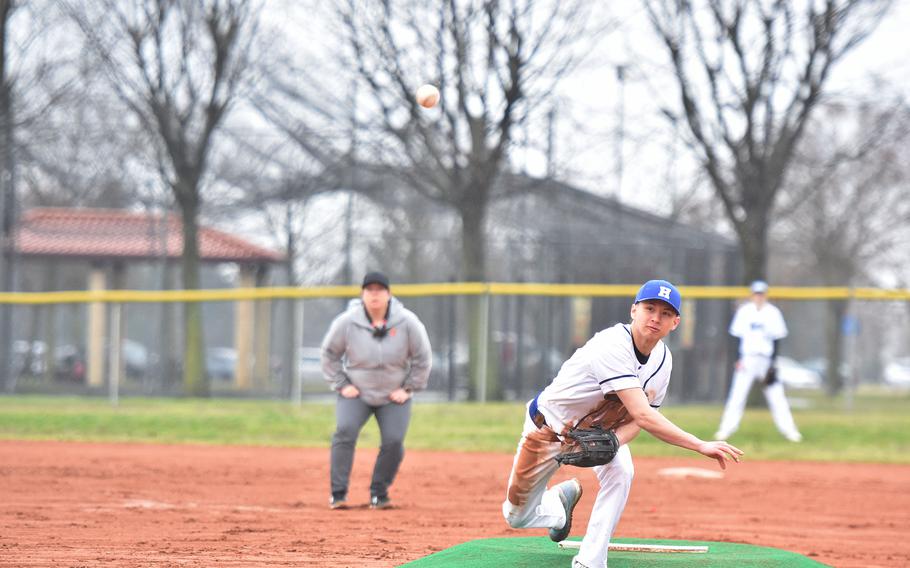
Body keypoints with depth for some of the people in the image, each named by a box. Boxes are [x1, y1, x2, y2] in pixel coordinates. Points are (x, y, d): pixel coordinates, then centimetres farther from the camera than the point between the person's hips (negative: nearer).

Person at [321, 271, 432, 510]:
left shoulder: (407, 322, -14)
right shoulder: (347, 322, -15)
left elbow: (422, 358, -3)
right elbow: (329, 353, 0)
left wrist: (408, 388, -5)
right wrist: (341, 385, -5)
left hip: (394, 395, 1)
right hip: (356, 392, -1)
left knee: (394, 441, -14)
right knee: (345, 431, -22)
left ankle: (379, 493, 7)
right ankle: (338, 494, -16)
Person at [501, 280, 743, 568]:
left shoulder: (663, 360, -13)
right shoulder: (612, 347, -38)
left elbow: (635, 420, -8)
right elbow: (643, 415, -46)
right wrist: (701, 446, -51)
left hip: (600, 428, 5)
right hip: (549, 424, -5)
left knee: (621, 472, -28)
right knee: (517, 516, 1)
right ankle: (561, 498, 36)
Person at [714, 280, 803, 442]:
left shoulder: (773, 312, 2)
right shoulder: (744, 311, 4)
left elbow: (776, 339, 2)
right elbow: (736, 336, 5)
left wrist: (772, 364, -6)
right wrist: (738, 359, -5)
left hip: (766, 360, 0)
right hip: (747, 359, 0)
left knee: (777, 397, -2)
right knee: (737, 395, -5)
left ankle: (788, 430, 2)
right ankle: (726, 429, -1)